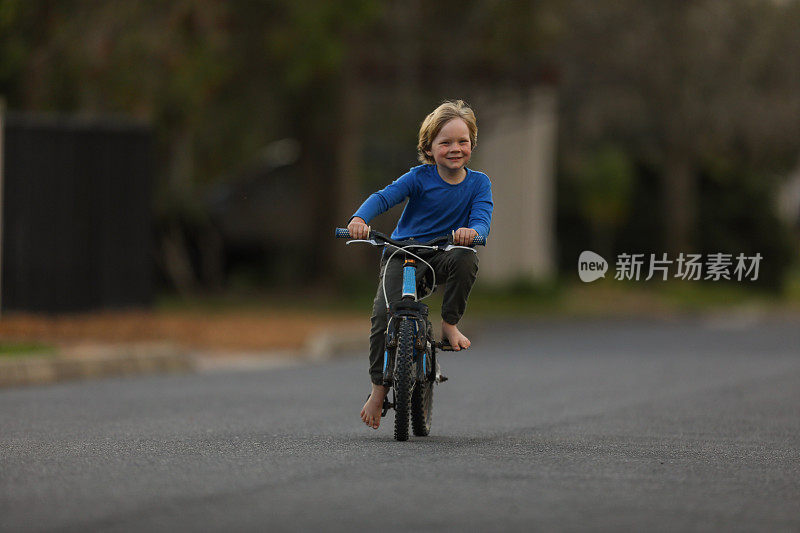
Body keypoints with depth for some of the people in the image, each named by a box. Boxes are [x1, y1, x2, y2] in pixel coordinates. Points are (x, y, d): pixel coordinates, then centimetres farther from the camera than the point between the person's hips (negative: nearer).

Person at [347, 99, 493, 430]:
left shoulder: (478, 183, -1)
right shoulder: (421, 177, -7)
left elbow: (483, 215, -15)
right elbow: (384, 197, -16)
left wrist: (473, 231, -41)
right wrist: (360, 219, -36)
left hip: (442, 254, 1)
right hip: (401, 254, -1)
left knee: (465, 259, -35)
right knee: (383, 314, -20)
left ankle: (450, 324, -13)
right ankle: (379, 388, -5)